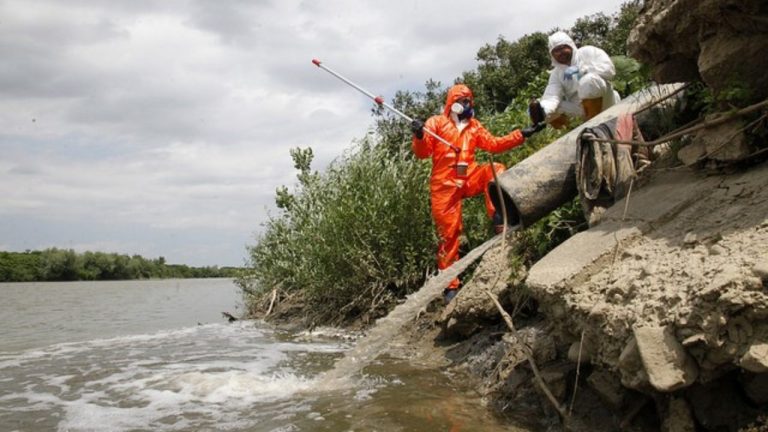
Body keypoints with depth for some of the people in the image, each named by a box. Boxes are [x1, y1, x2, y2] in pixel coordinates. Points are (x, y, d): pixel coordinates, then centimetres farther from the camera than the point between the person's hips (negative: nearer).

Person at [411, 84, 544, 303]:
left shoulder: (474, 126, 19)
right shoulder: (436, 123, 4)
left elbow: (494, 144, 14)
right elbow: (422, 152, -4)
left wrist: (522, 134, 7)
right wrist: (419, 136, -26)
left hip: (469, 178, 4)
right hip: (445, 185, -4)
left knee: (495, 170, -23)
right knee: (448, 232, -6)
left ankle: (499, 218, -24)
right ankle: (450, 284, 1)